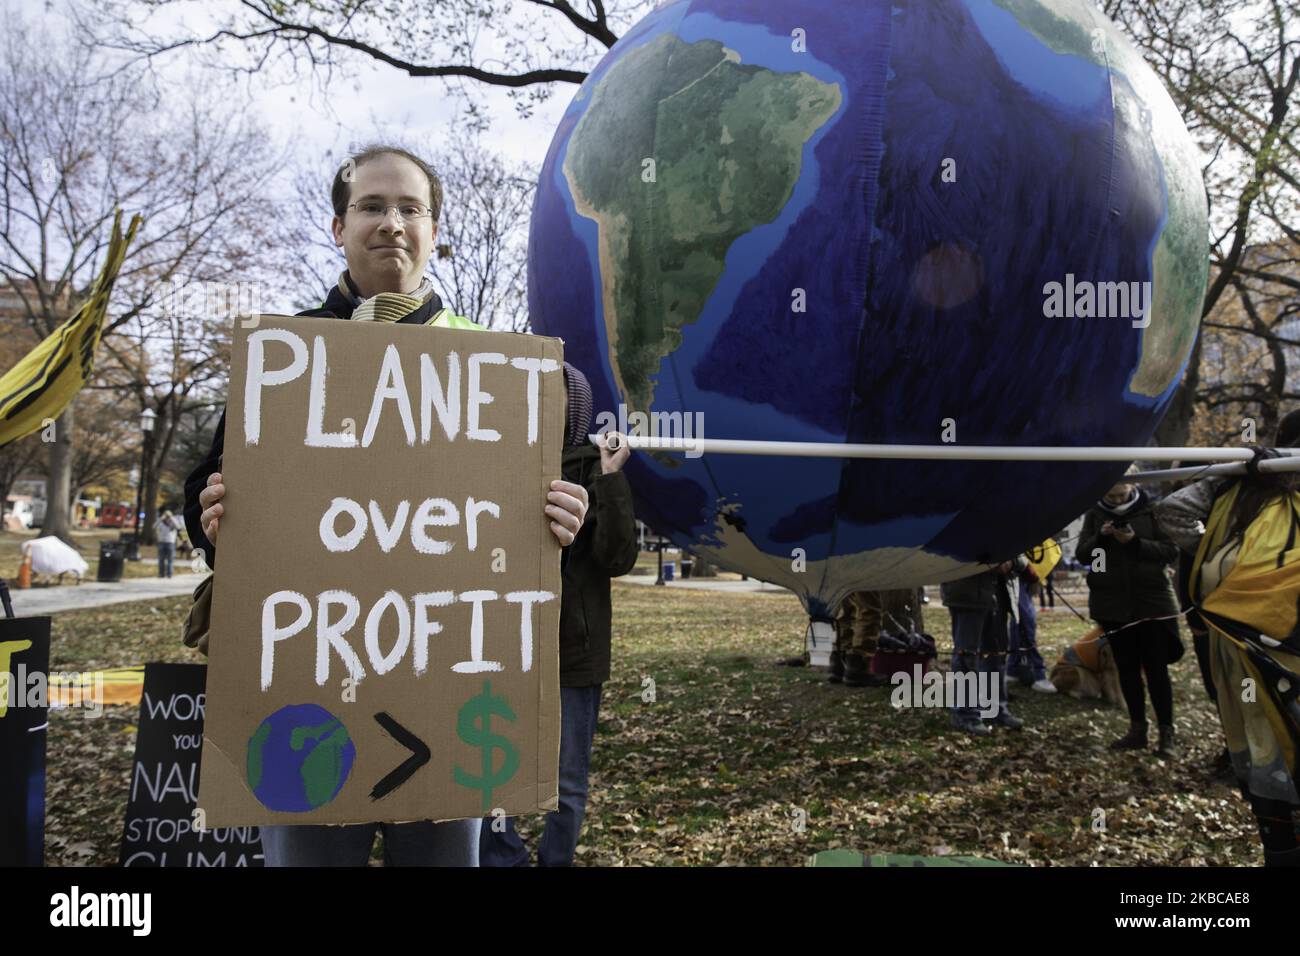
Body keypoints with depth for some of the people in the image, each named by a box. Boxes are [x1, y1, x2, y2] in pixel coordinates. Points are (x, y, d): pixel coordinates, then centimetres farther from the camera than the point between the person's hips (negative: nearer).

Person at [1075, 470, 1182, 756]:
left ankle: (1166, 733, 9)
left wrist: (1136, 542, -20)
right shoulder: (1094, 514, 4)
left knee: (1156, 667, 0)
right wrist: (1100, 537, -17)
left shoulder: (1152, 510, -4)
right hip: (1111, 604, 3)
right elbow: (1082, 555, 1)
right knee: (1127, 667, 10)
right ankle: (1137, 730, 20)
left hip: (1151, 601, -3)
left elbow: (1171, 551, -6)